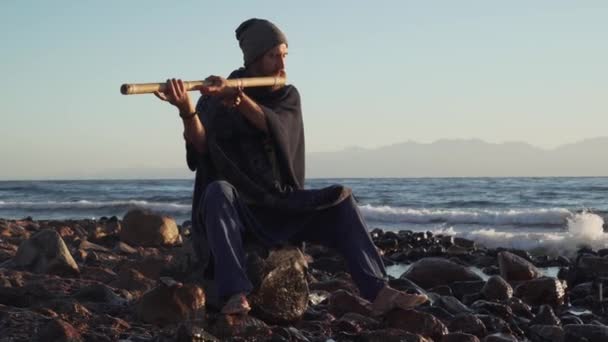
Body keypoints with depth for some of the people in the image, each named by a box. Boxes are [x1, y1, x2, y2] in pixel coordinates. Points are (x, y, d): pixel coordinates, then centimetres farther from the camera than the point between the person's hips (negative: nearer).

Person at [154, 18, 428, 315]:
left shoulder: (288, 96, 5)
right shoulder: (215, 98, -2)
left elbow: (274, 126, -19)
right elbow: (201, 146, -20)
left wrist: (237, 97, -39)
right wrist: (187, 111, -42)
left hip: (281, 204, 3)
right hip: (234, 206, -3)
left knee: (339, 198, -18)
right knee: (218, 191, -36)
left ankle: (377, 291, -28)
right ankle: (236, 294, -47)